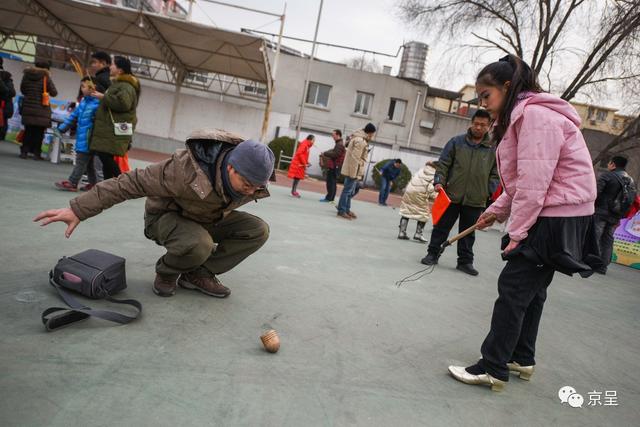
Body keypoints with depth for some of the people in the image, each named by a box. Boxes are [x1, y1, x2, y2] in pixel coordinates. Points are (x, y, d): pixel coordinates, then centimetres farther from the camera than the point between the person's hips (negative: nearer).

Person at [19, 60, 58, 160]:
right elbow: (54, 93, -3)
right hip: (41, 109, -3)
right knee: (39, 131, 3)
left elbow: (22, 89, 15)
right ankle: (36, 153, 3)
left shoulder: (27, 75, 6)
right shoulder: (46, 77, -7)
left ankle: (24, 151, 9)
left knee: (28, 130, 11)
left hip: (28, 108, 3)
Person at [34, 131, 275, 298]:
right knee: (199, 245, -39)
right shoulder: (186, 170, -38)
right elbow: (132, 183, -31)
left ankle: (198, 274, -4)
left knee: (258, 230, -17)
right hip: (167, 216, -5)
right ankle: (166, 272, -3)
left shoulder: (250, 176, -21)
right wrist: (78, 210, -28)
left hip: (209, 219, 6)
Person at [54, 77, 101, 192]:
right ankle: (93, 183, 23)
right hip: (82, 138, 9)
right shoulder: (83, 101, 11)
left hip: (88, 139, -9)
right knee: (88, 161, 14)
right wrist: (63, 127, 22)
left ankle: (72, 183, 6)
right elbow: (74, 115, 19)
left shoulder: (97, 104, -16)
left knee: (81, 161, -1)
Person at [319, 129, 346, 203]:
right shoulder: (339, 144, 20)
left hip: (334, 167, -11)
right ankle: (331, 198, 19)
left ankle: (329, 198, -6)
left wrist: (325, 153, -11)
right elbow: (333, 151, 22)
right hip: (334, 166, 11)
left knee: (331, 182, -8)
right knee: (333, 183, 13)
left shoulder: (340, 145, -14)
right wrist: (326, 153, 6)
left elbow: (334, 154, -22)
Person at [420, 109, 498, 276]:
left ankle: (465, 261, 22)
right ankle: (432, 254, 21)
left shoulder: (493, 149, 5)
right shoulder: (456, 142, 3)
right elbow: (443, 164, 3)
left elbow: (495, 175, 8)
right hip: (451, 195, -1)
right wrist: (439, 181, -10)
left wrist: (491, 193, -4)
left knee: (468, 232, 11)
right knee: (442, 226, 8)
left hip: (476, 200, 1)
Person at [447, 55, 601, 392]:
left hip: (557, 219, -10)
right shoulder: (521, 117, 16)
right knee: (532, 290, 14)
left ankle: (493, 370, 1)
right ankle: (523, 360, 26)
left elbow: (535, 181, -23)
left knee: (513, 289, -8)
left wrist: (517, 232, -19)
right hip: (551, 217, 10)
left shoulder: (536, 114, -17)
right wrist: (497, 211, 9)